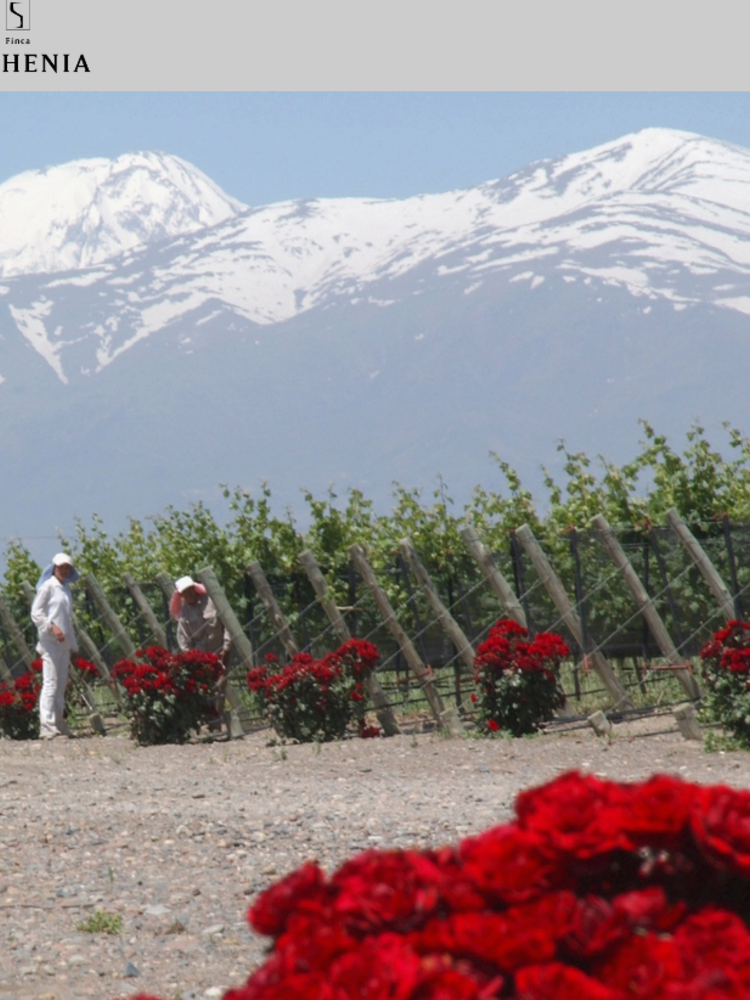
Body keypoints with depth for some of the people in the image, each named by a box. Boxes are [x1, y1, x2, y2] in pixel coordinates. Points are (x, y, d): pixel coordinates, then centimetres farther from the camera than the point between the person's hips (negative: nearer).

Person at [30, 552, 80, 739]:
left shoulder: (66, 589, 17)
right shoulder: (47, 587, -4)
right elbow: (36, 613, -10)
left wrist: (72, 645, 20)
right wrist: (52, 626, -23)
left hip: (64, 643, 8)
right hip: (50, 642, -8)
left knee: (61, 684, 8)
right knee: (50, 683, -12)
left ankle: (59, 723, 12)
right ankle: (46, 725, -15)